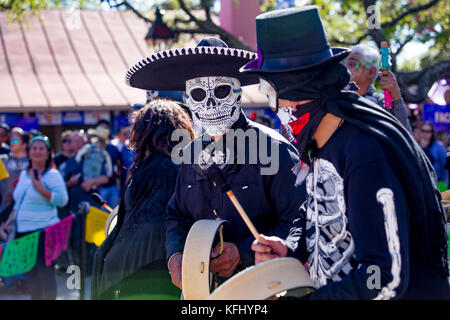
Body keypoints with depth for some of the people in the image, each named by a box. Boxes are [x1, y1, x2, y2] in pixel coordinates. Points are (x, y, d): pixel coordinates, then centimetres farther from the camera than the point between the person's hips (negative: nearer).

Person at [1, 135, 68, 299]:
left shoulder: (52, 175, -5)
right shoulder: (24, 174, 15)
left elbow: (62, 199, -16)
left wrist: (41, 189, -23)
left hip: (43, 230, -7)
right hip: (23, 231, 7)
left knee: (45, 270, -8)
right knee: (30, 272, 10)